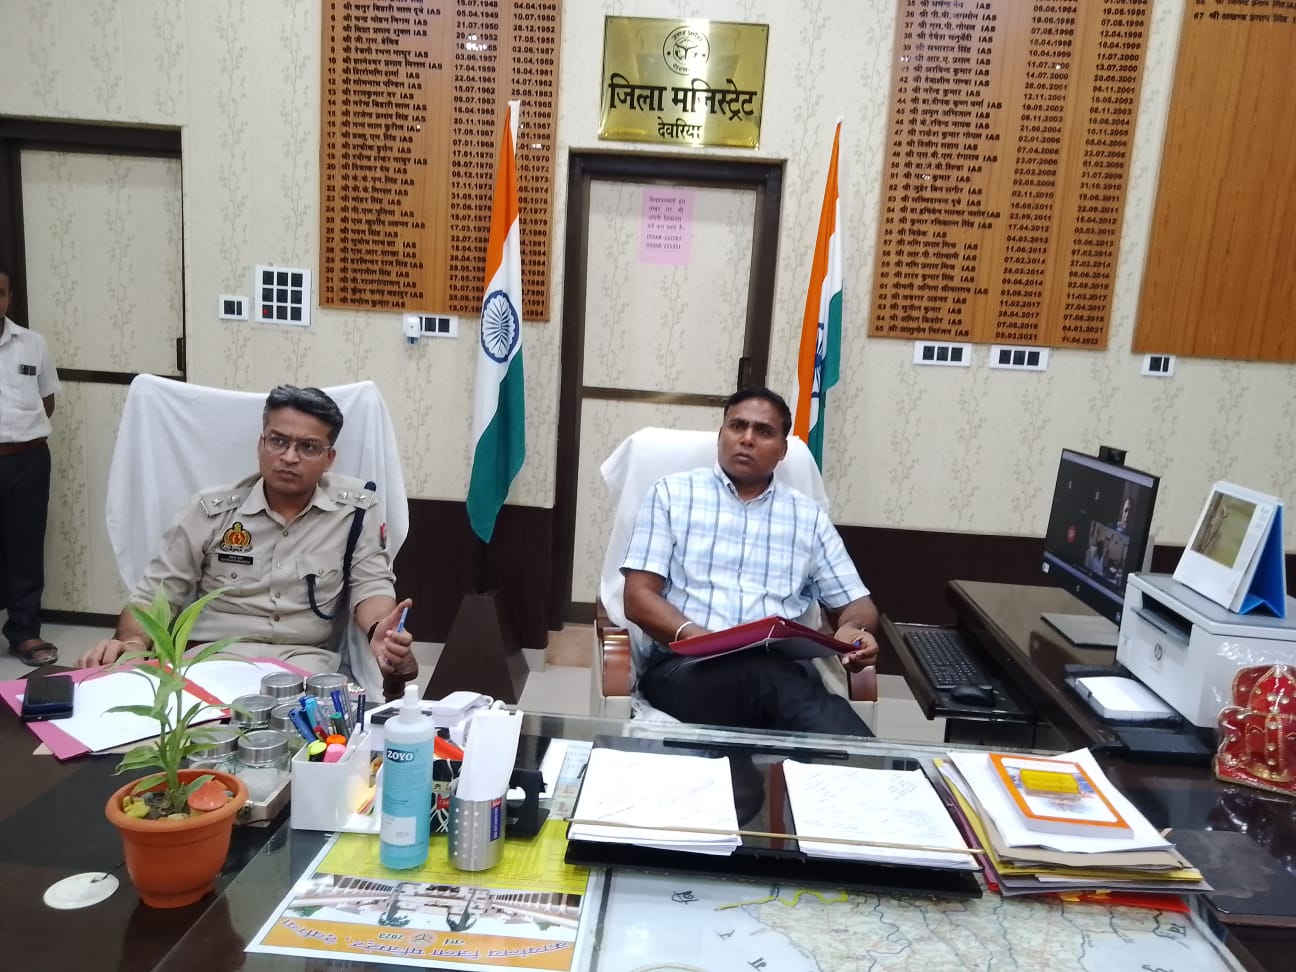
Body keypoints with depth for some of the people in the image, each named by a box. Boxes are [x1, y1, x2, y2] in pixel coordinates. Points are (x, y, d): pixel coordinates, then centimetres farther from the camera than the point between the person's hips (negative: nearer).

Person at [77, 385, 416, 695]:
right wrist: (132, 642, -14)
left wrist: (378, 632, -21)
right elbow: (155, 594, 9)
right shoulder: (210, 510, 6)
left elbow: (370, 584, 3)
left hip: (307, 661, -1)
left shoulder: (354, 508, 3)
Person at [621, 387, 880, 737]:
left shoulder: (808, 516, 19)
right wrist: (693, 635, -18)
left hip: (781, 669, 2)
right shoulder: (673, 493, 10)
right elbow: (639, 597, 3)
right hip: (684, 665, -1)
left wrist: (854, 630, -7)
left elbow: (856, 602, 20)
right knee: (768, 678, -38)